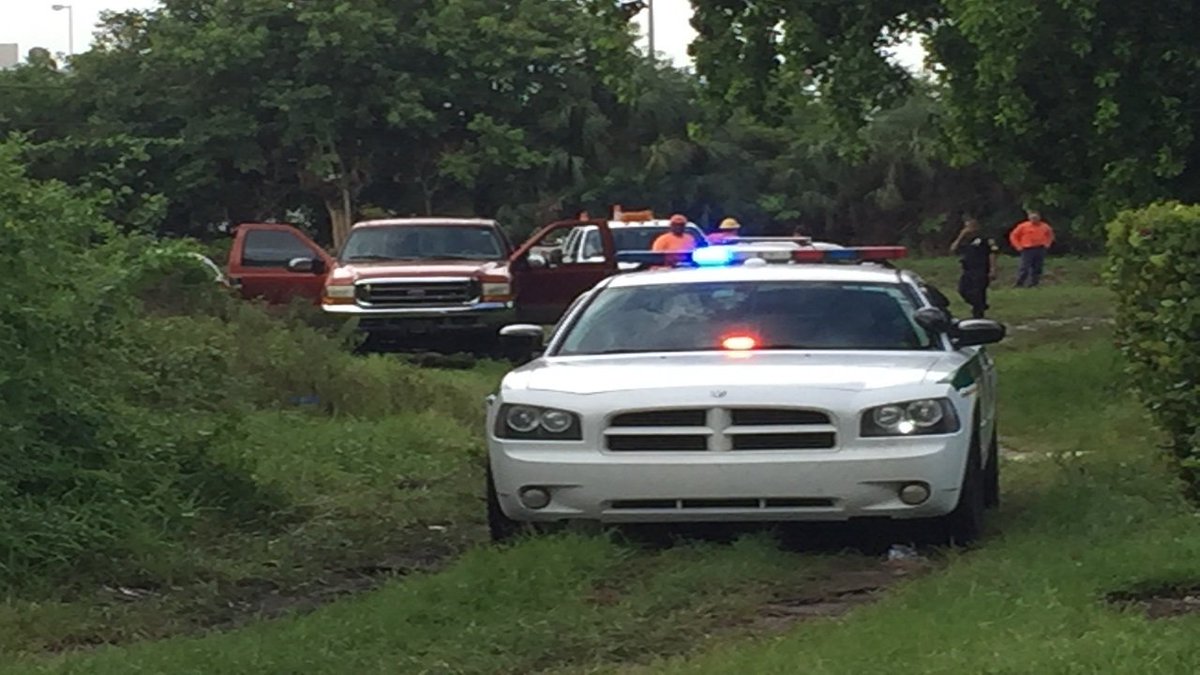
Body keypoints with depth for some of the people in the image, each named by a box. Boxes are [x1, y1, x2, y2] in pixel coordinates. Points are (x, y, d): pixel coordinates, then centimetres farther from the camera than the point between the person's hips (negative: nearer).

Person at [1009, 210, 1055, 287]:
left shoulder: (1045, 227, 7)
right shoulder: (1023, 226, -3)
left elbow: (1050, 235, 25)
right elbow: (1013, 236, 3)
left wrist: (1047, 244, 11)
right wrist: (1018, 246, -3)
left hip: (1040, 250, 3)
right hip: (1027, 250, -3)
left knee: (1037, 269, 2)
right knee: (1024, 268, -9)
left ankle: (1033, 284, 7)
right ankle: (1019, 284, -7)